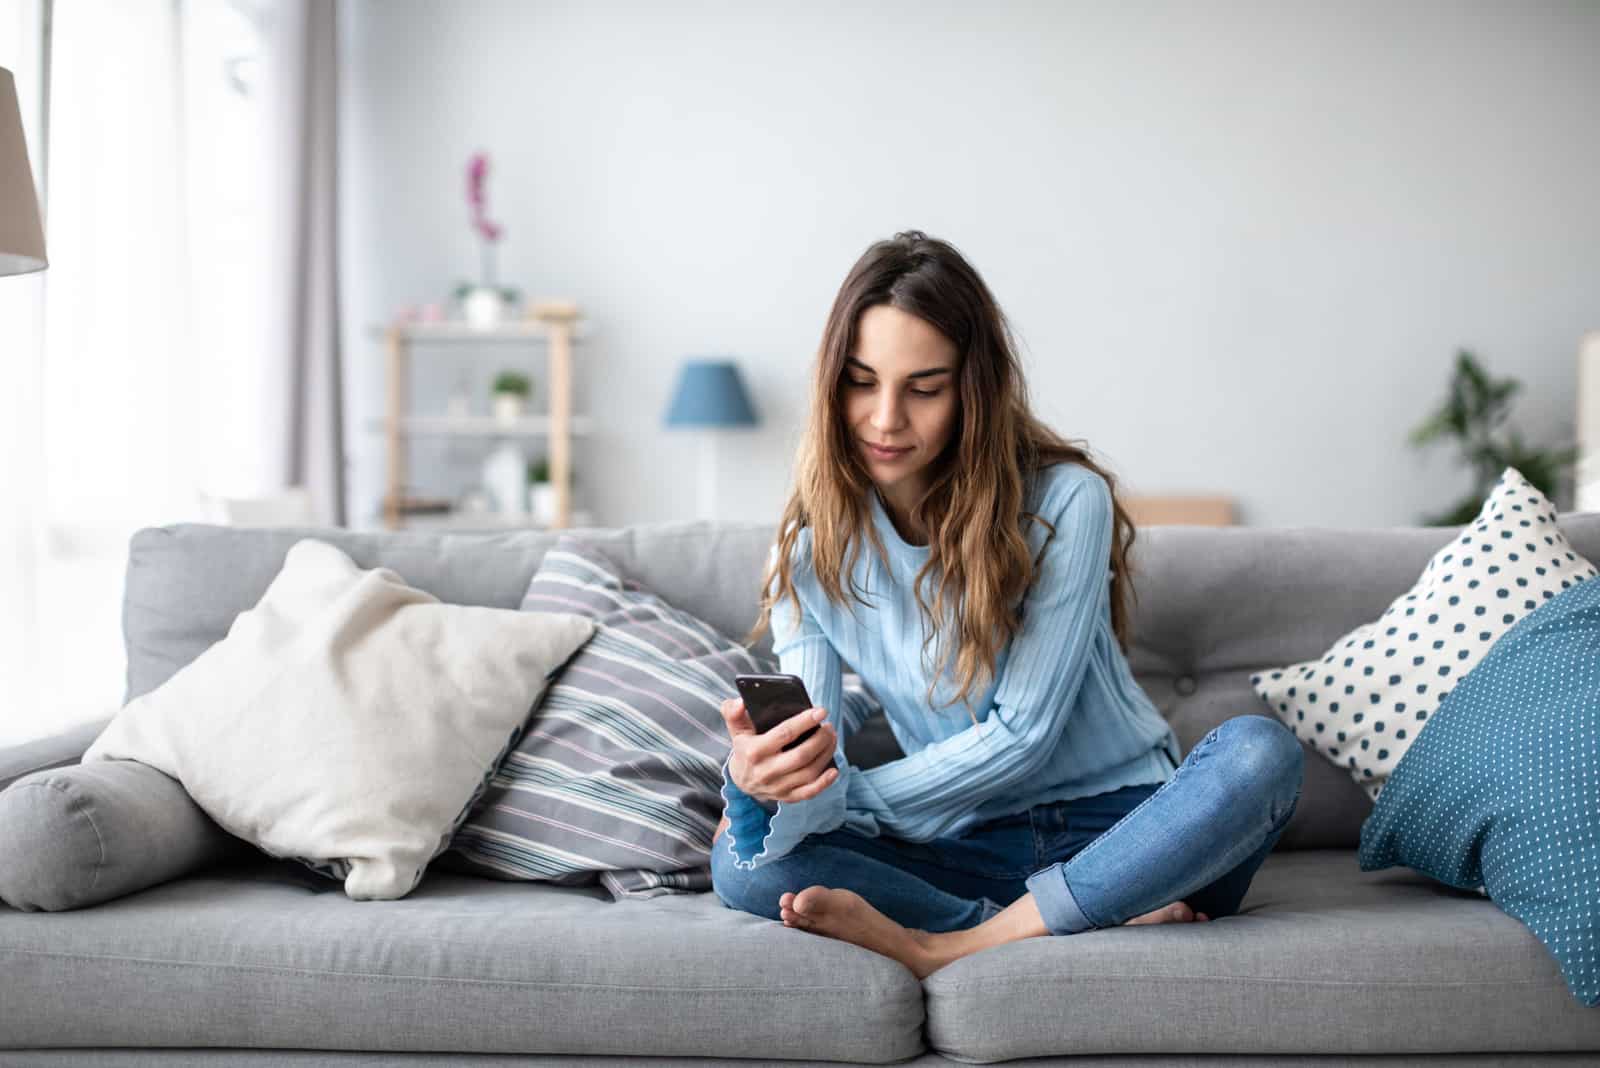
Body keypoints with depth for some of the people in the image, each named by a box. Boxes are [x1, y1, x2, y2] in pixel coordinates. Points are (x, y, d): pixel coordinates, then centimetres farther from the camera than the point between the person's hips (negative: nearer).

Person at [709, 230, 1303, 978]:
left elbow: (1023, 733, -14)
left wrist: (843, 795, -20)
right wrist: (759, 784, -34)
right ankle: (1106, 921, -26)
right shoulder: (813, 548, -1)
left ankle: (943, 948, -31)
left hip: (1119, 825, -2)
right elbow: (816, 764, -10)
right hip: (969, 845, 2)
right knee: (745, 864, -23)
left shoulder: (1065, 501, -11)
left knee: (1259, 752, -32)